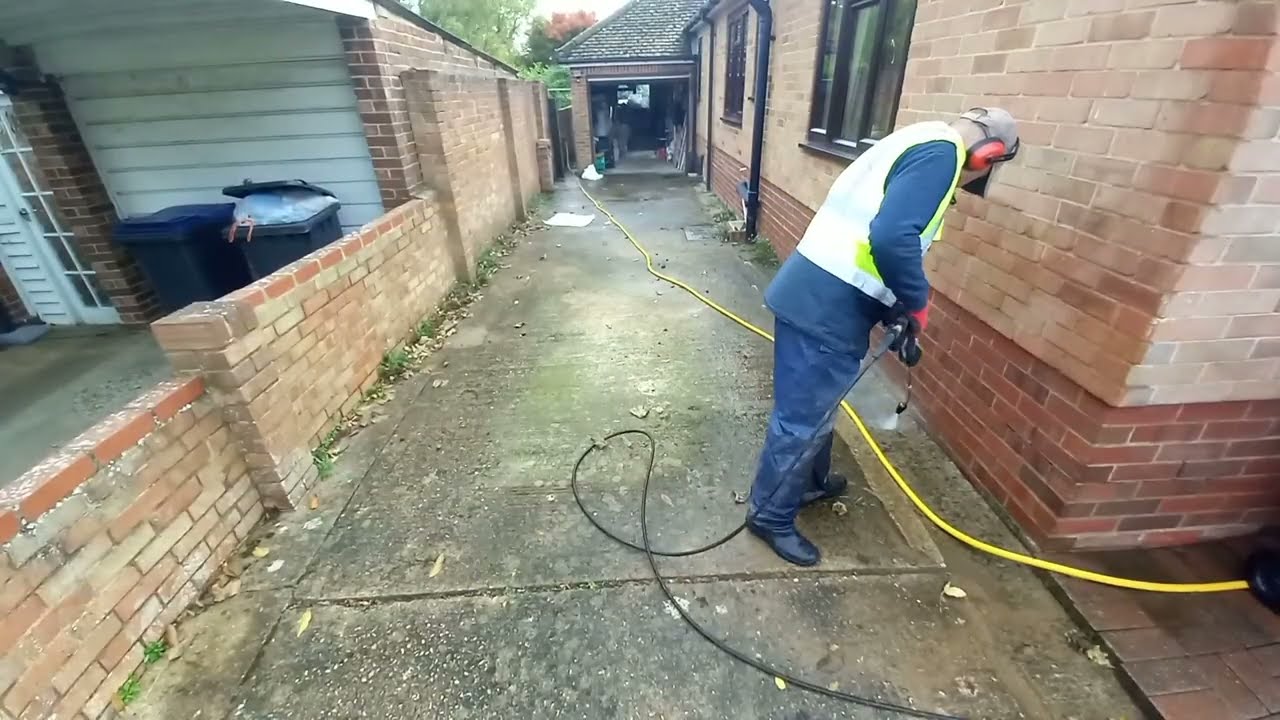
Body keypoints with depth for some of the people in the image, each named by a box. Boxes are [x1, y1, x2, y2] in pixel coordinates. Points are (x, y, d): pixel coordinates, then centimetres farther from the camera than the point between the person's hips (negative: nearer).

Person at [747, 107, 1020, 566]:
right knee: (802, 420, 4)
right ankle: (771, 515, 22)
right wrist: (917, 303, -10)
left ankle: (812, 482, 46)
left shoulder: (919, 143, 22)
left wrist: (899, 302, 27)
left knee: (816, 408, 25)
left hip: (815, 294, 10)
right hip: (826, 307, -10)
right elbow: (893, 239, -27)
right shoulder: (941, 152, -10)